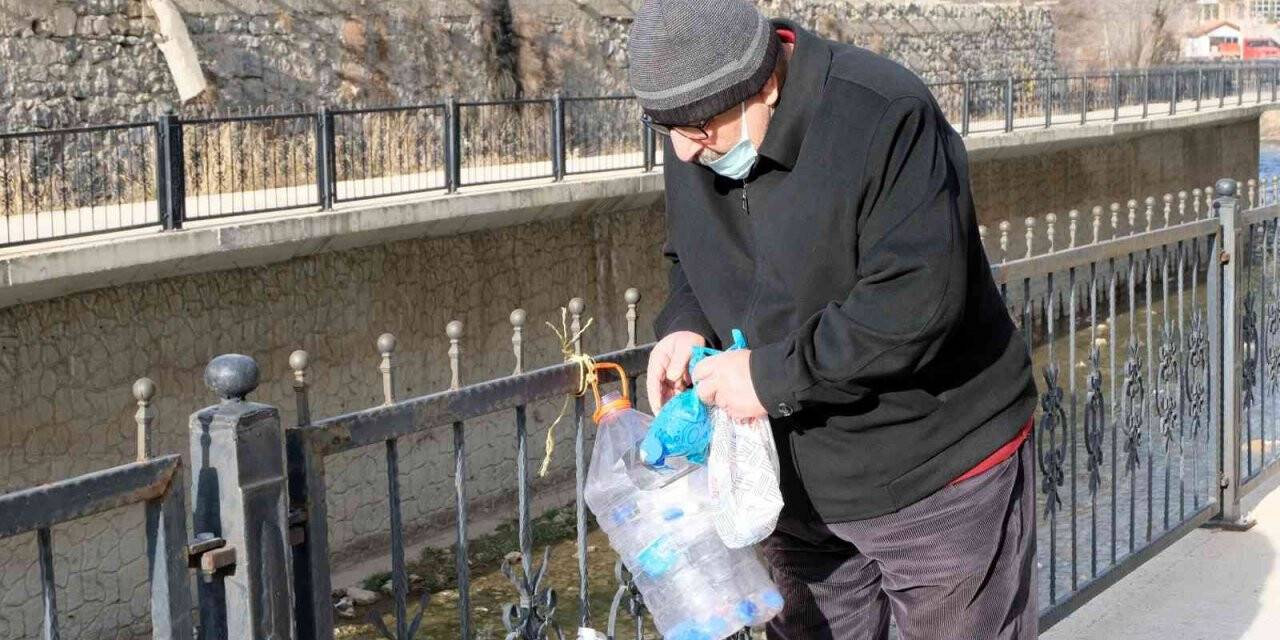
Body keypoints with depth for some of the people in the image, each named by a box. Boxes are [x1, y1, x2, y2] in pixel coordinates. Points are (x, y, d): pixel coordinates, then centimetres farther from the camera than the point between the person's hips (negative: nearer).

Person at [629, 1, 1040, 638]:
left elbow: (918, 300, -31)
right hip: (799, 488, 7)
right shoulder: (695, 145, 0)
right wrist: (685, 325, -6)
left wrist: (774, 374, -27)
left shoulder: (886, 116, -24)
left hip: (937, 476, -6)